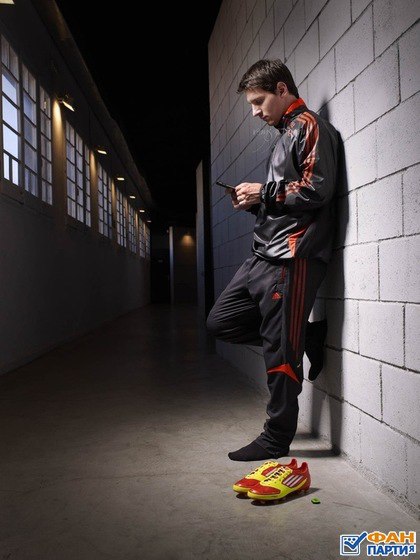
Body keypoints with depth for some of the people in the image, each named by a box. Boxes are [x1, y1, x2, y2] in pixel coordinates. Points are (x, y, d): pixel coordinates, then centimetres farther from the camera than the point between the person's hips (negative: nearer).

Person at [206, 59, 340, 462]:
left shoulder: (309, 127, -3)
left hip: (292, 257, -10)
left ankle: (277, 439, 9)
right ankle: (304, 337, 15)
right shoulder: (285, 135, 26)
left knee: (280, 350, -5)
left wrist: (264, 192, -7)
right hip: (264, 255, 10)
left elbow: (316, 189, -16)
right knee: (220, 322, 10)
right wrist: (254, 203, 10)